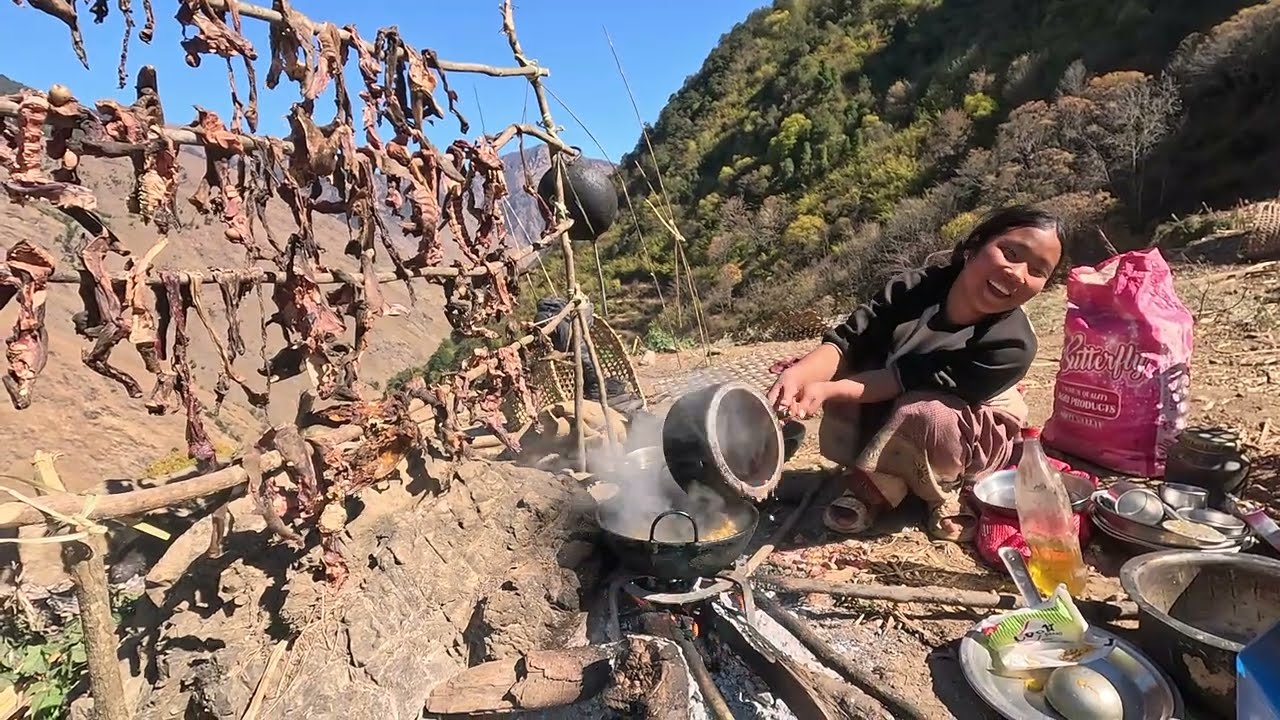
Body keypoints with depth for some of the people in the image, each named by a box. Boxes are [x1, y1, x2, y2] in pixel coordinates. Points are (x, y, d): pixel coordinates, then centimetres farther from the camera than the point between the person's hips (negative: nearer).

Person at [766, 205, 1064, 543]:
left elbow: (908, 381, -32)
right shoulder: (916, 287, -20)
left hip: (973, 439, -3)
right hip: (888, 417, 4)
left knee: (925, 416, -37)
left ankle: (874, 487, -7)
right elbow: (847, 341, -26)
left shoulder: (1012, 345, -28)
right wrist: (799, 374, -46)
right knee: (844, 370, -21)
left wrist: (826, 390, -41)